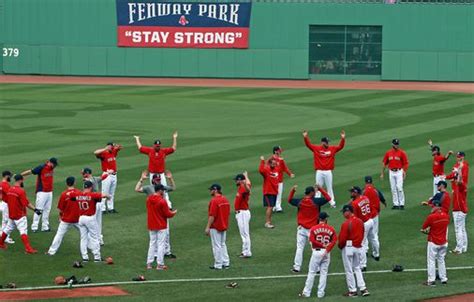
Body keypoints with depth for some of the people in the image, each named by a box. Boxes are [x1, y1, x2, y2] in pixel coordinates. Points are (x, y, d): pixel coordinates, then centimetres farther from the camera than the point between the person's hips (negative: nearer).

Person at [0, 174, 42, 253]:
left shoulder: (10, 190, 4)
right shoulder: (21, 191, -19)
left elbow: (7, 201, 13)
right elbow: (27, 203, -21)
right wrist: (35, 209, -20)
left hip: (11, 214, 8)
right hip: (20, 215, -8)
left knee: (8, 229, 22)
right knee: (23, 231, -11)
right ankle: (28, 248, -17)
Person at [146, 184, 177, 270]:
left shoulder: (148, 199, 0)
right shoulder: (162, 201, -19)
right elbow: (168, 214, -15)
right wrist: (174, 212, 6)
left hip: (151, 226, 6)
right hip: (161, 226, -6)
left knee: (152, 244, 14)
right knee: (161, 244, 2)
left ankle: (149, 263, 13)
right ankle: (160, 264, 2)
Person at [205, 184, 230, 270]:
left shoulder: (214, 201, -19)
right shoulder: (225, 200, 7)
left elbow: (212, 216, -22)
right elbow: (228, 213, 12)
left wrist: (208, 227, -18)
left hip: (215, 227, -8)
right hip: (224, 226, 8)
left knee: (216, 246, 0)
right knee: (222, 244, 18)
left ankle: (218, 265, 4)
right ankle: (226, 263, 19)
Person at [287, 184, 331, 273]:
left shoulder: (300, 202, -2)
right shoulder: (316, 201, -13)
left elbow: (290, 200, 15)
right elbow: (328, 198, -8)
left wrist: (292, 190, 17)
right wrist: (320, 189, -5)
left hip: (301, 228, 3)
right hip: (312, 229, -3)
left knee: (299, 248, 8)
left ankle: (297, 267, 8)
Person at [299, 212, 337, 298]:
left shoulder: (314, 228, -3)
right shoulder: (331, 229, 1)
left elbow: (312, 240, -14)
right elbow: (334, 240, -9)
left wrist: (322, 245, -8)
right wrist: (327, 249, -13)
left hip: (316, 252, -2)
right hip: (326, 253, 2)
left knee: (311, 272, 4)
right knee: (324, 273, 9)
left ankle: (307, 292, 3)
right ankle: (321, 293, 8)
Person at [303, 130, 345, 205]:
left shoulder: (332, 149, 3)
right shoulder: (316, 148, -1)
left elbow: (340, 146, -3)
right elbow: (308, 144, -7)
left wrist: (343, 139, -18)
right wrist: (305, 137, -23)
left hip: (328, 172, 1)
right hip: (319, 172, -1)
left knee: (329, 188, 9)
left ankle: (332, 202, 15)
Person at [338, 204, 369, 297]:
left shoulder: (346, 223, -18)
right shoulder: (360, 222, 5)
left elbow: (343, 238, -17)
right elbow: (362, 235, 11)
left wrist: (340, 245, 1)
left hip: (348, 247, -7)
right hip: (358, 247, 7)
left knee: (349, 269, 3)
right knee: (357, 268, 17)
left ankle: (352, 290, 6)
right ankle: (363, 288, 9)